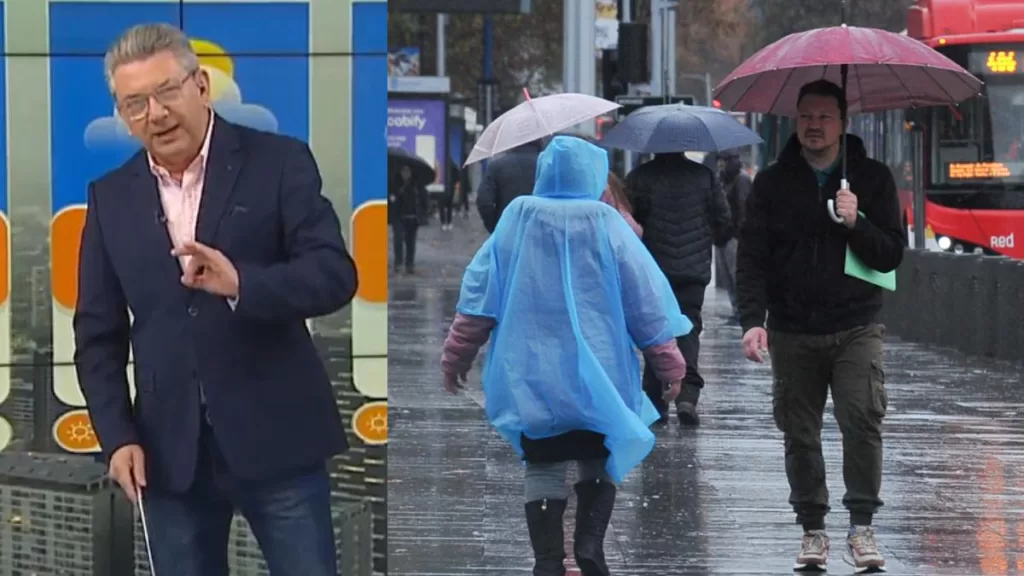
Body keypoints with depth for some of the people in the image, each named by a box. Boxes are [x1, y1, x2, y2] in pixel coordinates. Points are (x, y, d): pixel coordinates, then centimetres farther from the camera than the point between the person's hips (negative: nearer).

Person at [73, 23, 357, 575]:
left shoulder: (278, 162, -2)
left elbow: (335, 274, -11)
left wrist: (241, 283, -28)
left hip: (274, 438, -3)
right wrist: (118, 437, -3)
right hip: (170, 449, 3)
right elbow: (98, 334, 10)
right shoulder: (110, 197, 8)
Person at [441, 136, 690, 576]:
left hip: (531, 372, 1)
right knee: (598, 460, 14)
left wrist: (457, 356, 10)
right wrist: (668, 363, 7)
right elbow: (646, 299, -2)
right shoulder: (605, 225, -6)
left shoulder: (517, 220, -2)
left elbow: (480, 292, 1)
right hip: (596, 372, -1)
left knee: (543, 467, 6)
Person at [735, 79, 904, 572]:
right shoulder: (773, 183, 6)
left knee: (862, 420, -16)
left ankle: (861, 526, -9)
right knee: (800, 434, 3)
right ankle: (813, 528, 13)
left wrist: (856, 224, -16)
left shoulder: (872, 179, 5)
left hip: (856, 328, -1)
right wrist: (753, 319, -11)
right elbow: (751, 258, 2)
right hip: (792, 333, 2)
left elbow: (891, 254, 2)